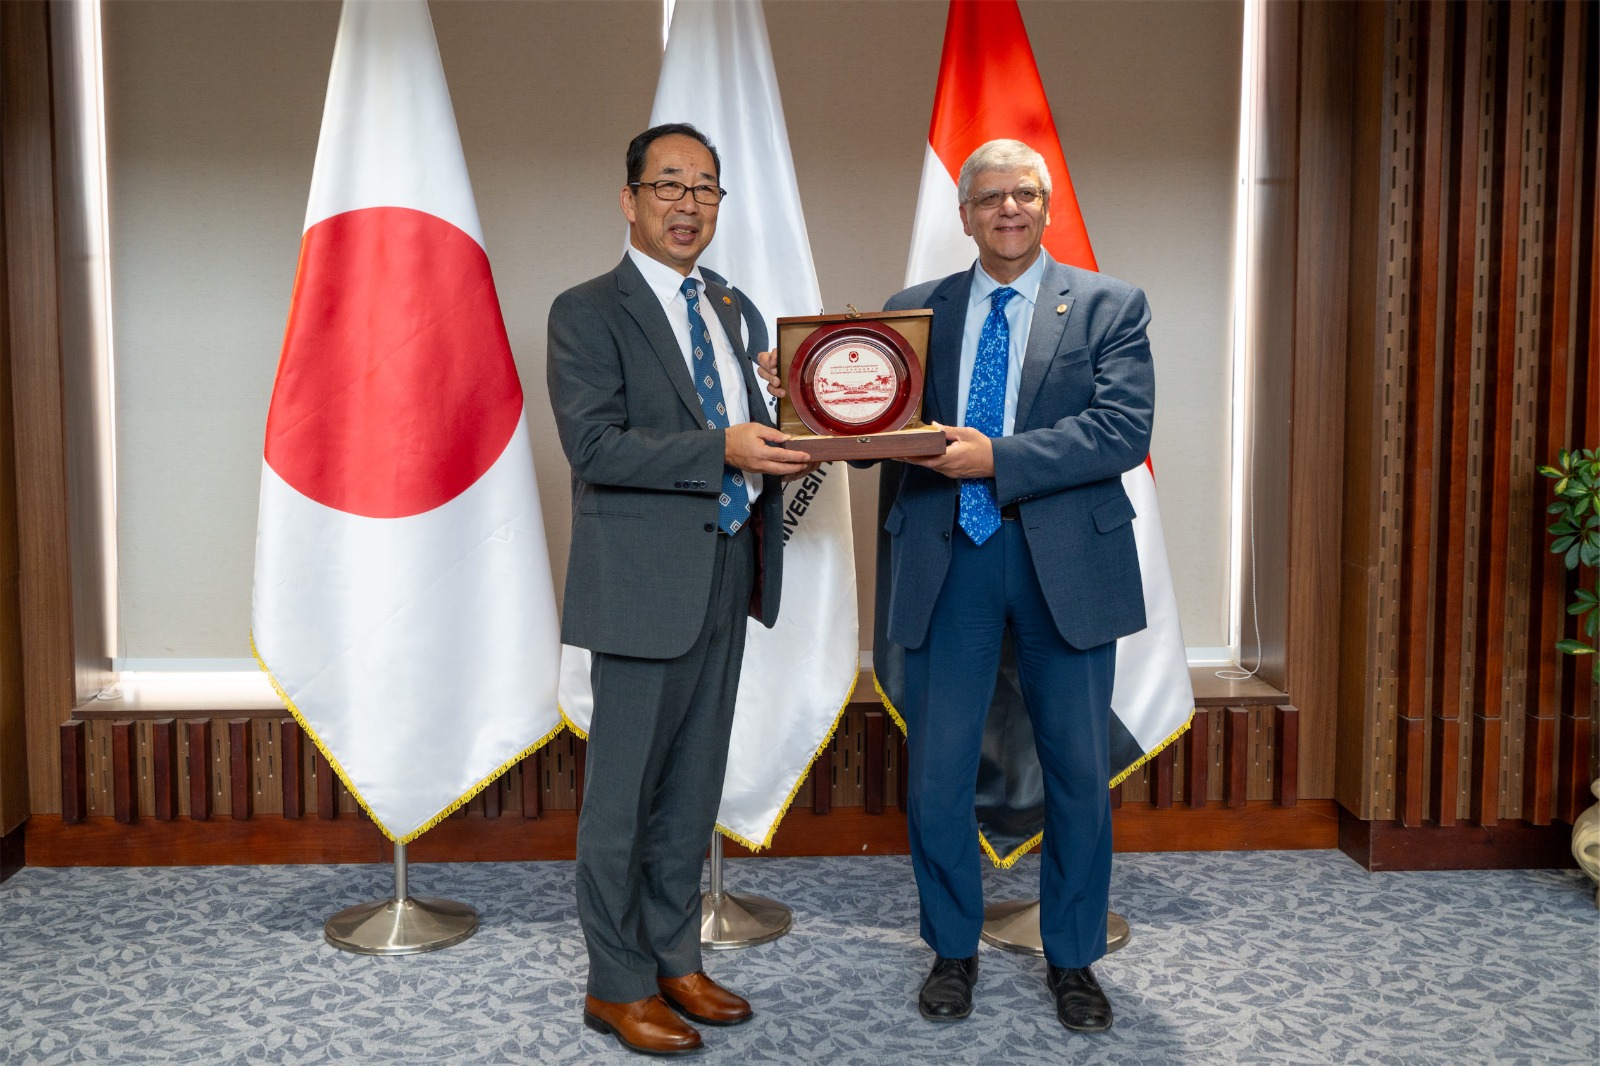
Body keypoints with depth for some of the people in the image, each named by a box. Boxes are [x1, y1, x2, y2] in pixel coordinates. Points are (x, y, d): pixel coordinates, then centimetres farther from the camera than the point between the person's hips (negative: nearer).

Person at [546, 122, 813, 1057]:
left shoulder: (726, 307, 16)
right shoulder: (588, 312, -7)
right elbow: (594, 445, -17)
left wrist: (782, 450, -2)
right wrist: (722, 449, -24)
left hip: (725, 573, 7)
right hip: (645, 582, -7)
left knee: (694, 784, 15)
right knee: (626, 788, 3)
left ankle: (675, 959, 30)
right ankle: (617, 985, 18)